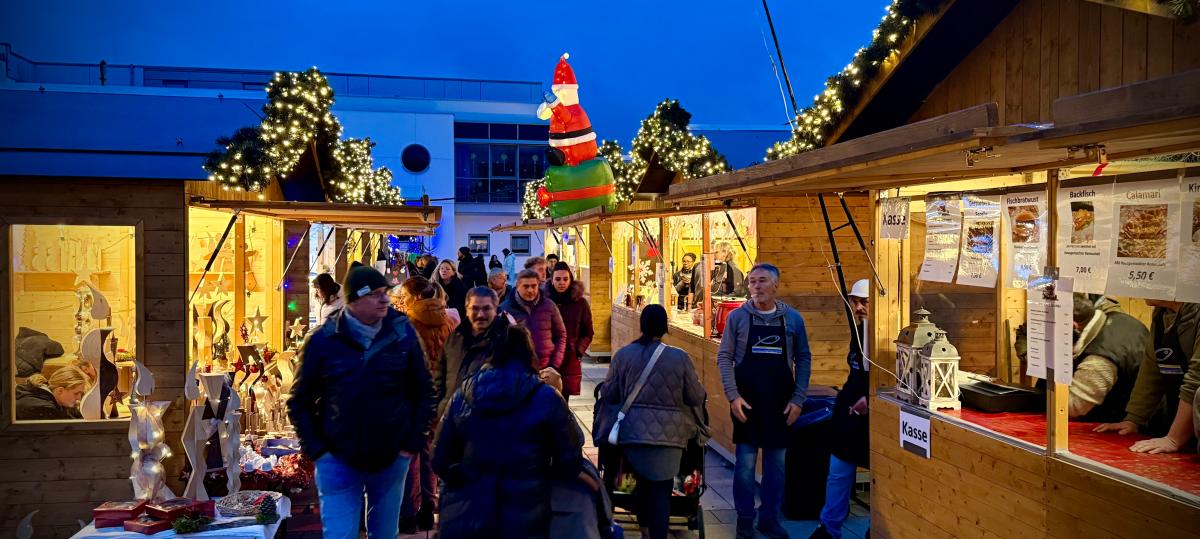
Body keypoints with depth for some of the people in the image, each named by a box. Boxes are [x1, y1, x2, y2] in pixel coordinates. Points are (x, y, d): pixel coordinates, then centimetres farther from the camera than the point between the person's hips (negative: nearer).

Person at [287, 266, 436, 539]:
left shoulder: (403, 333, -6)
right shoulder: (323, 340, -9)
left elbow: (424, 391, 2)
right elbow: (300, 401, 0)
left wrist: (414, 442, -2)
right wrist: (315, 449, -6)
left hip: (392, 460, 2)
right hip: (338, 462, -2)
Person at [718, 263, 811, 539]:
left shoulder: (793, 318, 2)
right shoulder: (738, 317, -2)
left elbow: (803, 359, 5)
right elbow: (724, 357, -1)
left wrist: (798, 399, -2)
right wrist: (733, 396, -10)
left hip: (781, 404, 2)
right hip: (746, 403, -2)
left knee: (777, 463, 9)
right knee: (745, 462, 4)